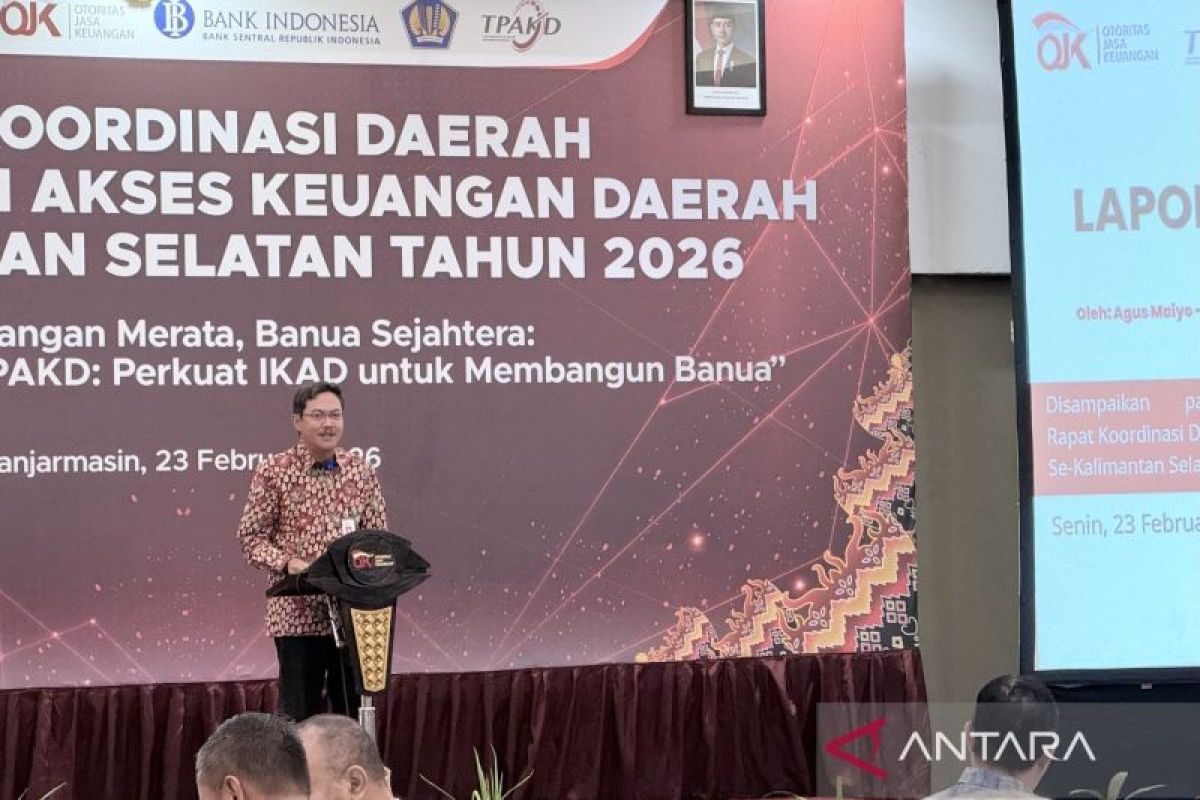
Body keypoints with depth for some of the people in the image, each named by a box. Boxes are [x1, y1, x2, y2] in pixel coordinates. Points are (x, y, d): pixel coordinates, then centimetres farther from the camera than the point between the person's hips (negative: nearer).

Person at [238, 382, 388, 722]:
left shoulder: (361, 471, 7)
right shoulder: (274, 472, -2)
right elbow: (251, 537, -1)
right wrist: (287, 563, -17)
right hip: (298, 613, -3)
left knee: (355, 713, 8)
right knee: (299, 717, 1)